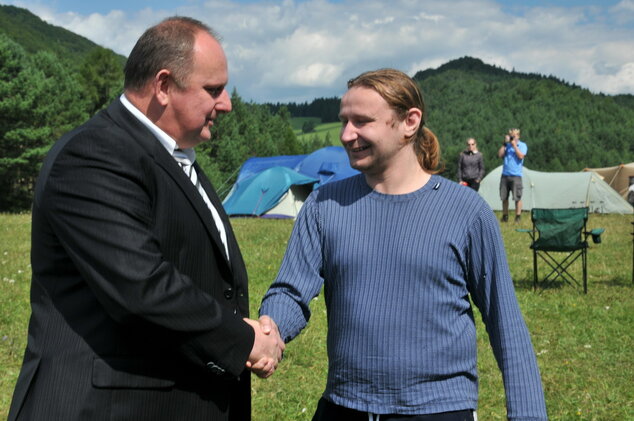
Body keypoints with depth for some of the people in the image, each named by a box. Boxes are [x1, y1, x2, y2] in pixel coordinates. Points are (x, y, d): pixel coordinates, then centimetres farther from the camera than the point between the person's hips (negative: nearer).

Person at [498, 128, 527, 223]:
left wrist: (514, 145, -11)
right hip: (505, 175, 4)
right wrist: (505, 143, -4)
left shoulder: (523, 145, 3)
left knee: (517, 197, -5)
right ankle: (505, 216, 15)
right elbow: (500, 154, 0)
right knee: (504, 197, 6)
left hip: (516, 175, -4)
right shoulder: (507, 145, 13)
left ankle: (518, 216, 2)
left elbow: (521, 156, -13)